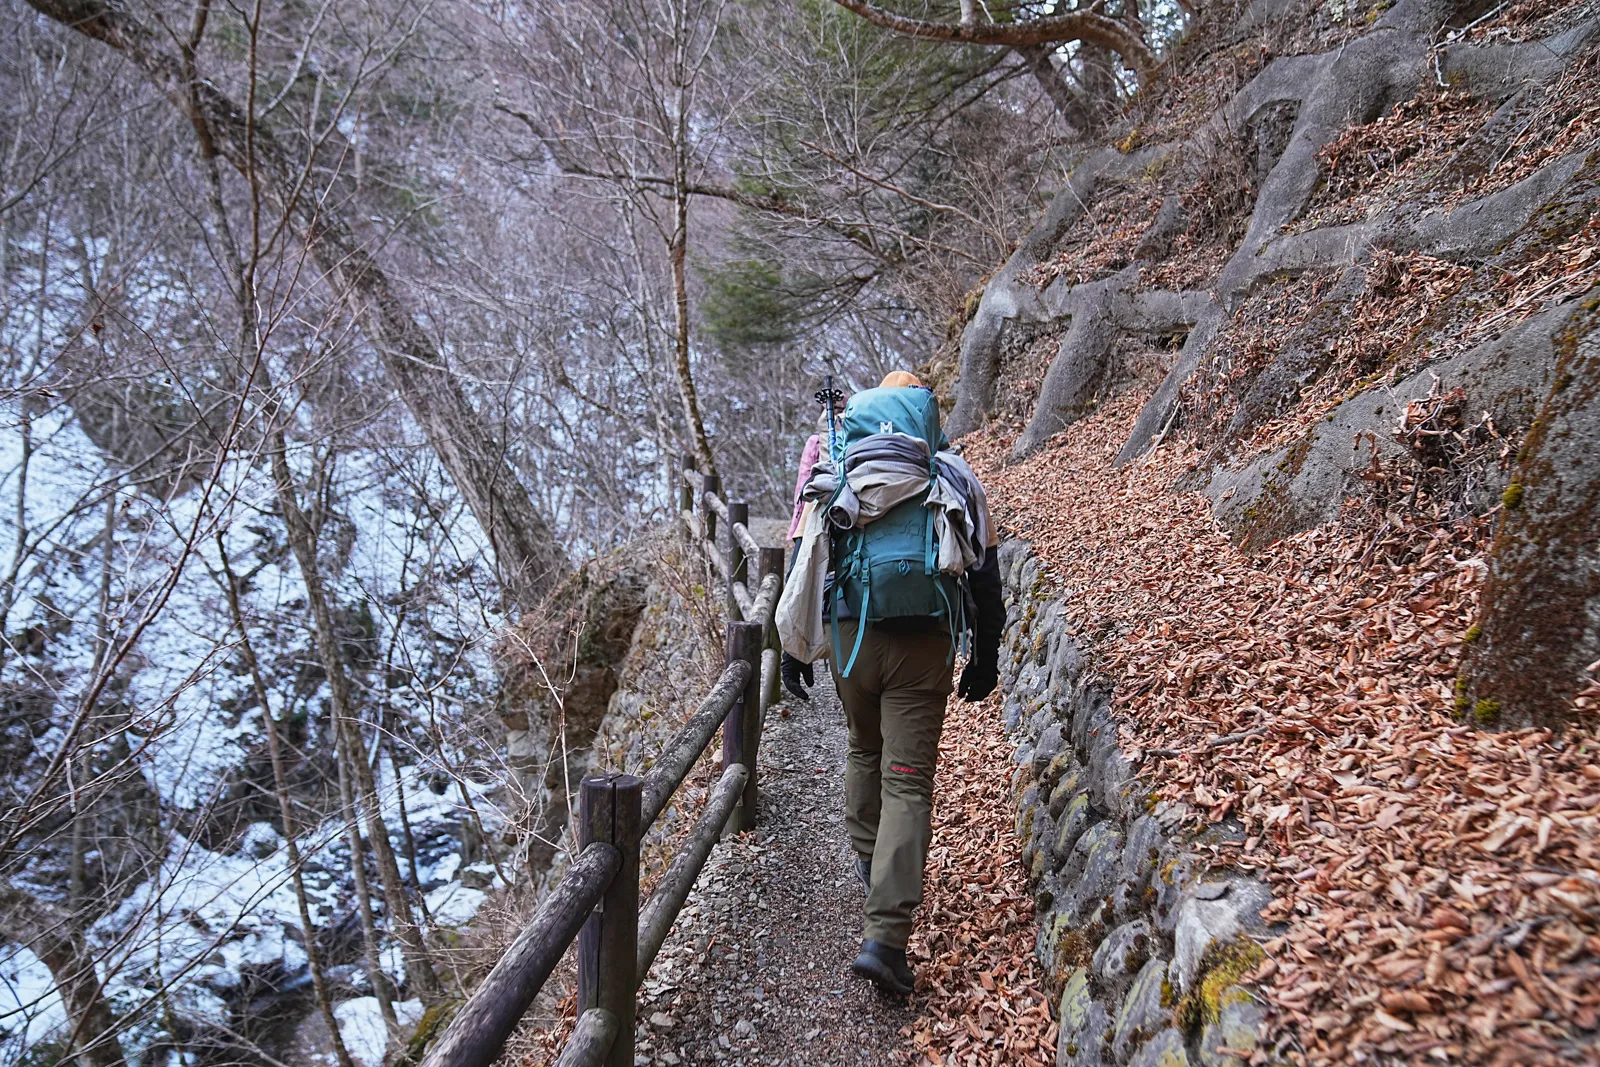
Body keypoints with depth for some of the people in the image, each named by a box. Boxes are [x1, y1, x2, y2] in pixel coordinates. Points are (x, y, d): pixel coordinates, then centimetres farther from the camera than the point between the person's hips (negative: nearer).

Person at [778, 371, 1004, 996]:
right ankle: (884, 937, -10)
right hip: (924, 646, -2)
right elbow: (985, 575, 6)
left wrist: (793, 649, 12)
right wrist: (986, 658, 14)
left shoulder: (835, 479, 7)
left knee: (864, 750, 28)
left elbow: (803, 566, 6)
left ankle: (868, 859, 44)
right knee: (908, 784, -3)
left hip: (850, 639, 2)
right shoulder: (956, 480, 6)